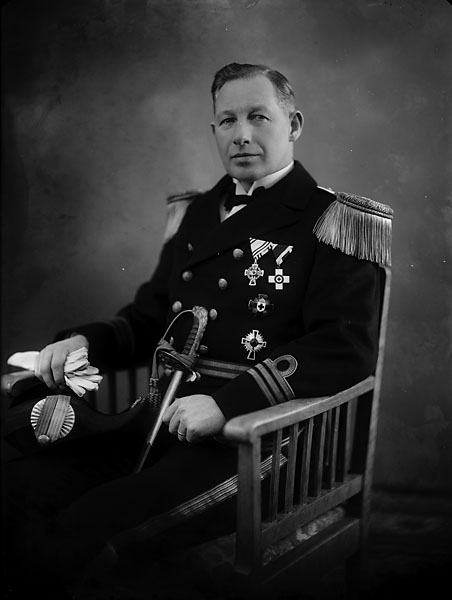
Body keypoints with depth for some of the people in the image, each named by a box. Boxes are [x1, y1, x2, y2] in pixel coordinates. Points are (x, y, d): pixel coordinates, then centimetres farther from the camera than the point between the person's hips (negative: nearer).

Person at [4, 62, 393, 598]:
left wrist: (227, 402, -24)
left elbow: (346, 350, -13)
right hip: (167, 422, 6)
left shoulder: (337, 221, -2)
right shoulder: (192, 214, 19)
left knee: (90, 529, -26)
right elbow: (148, 318, 23)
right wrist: (84, 340, 1)